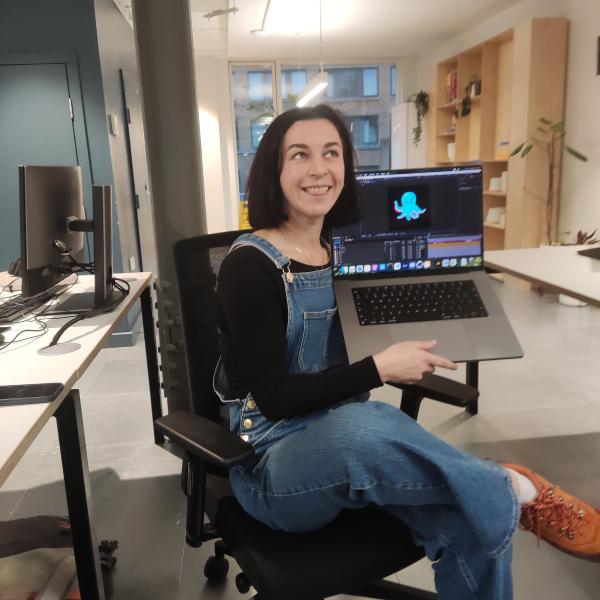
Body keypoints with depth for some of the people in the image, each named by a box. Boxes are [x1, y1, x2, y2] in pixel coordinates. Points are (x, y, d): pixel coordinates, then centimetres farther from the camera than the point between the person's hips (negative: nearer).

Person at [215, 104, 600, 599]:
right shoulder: (250, 265, -15)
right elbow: (274, 396, -18)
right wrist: (379, 369, -22)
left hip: (349, 439, 6)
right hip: (274, 463, -5)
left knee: (477, 523, -20)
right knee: (361, 425, -40)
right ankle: (515, 489, -18)